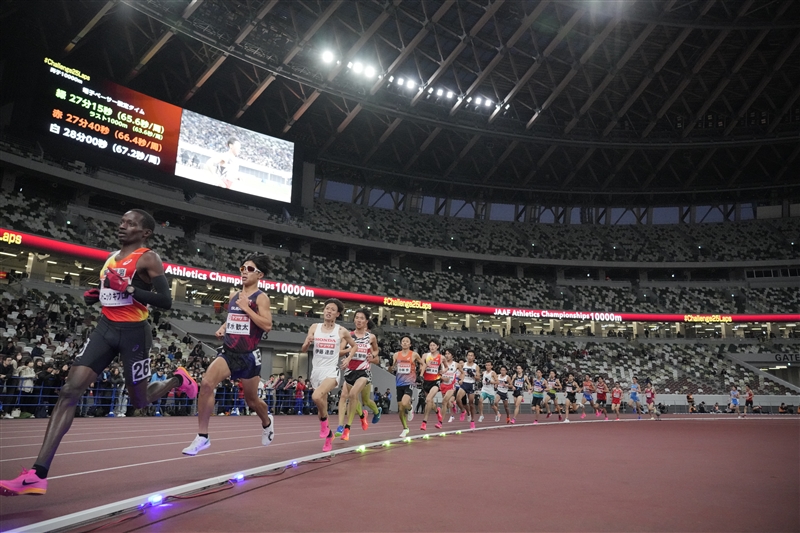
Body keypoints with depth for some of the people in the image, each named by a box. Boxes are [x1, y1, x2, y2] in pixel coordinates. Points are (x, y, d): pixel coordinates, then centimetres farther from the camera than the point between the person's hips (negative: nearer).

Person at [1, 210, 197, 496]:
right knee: (69, 391, -8)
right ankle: (38, 475, -10)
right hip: (106, 328, 6)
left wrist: (129, 288, -26)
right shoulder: (112, 257, 14)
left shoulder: (148, 258, -9)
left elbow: (166, 301, -16)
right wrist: (94, 296, 7)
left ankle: (178, 379, 38)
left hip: (133, 332, -6)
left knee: (140, 401, 6)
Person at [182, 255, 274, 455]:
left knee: (251, 400, 12)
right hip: (228, 351, 4)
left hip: (249, 356, -4)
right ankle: (202, 437, -11)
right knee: (206, 383, -20)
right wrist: (222, 328, 5)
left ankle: (267, 422, 47)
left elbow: (267, 325, -20)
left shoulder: (261, 297, -9)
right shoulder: (234, 296, 10)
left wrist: (246, 308, -22)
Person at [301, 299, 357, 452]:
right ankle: (328, 434, 31)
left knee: (316, 396, -30)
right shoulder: (314, 327, 3)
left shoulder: (341, 331, -1)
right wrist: (307, 343, -18)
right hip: (316, 370, 4)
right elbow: (303, 349, 3)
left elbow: (354, 345, 15)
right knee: (321, 405, 12)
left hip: (331, 370, -4)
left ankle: (324, 424, -5)